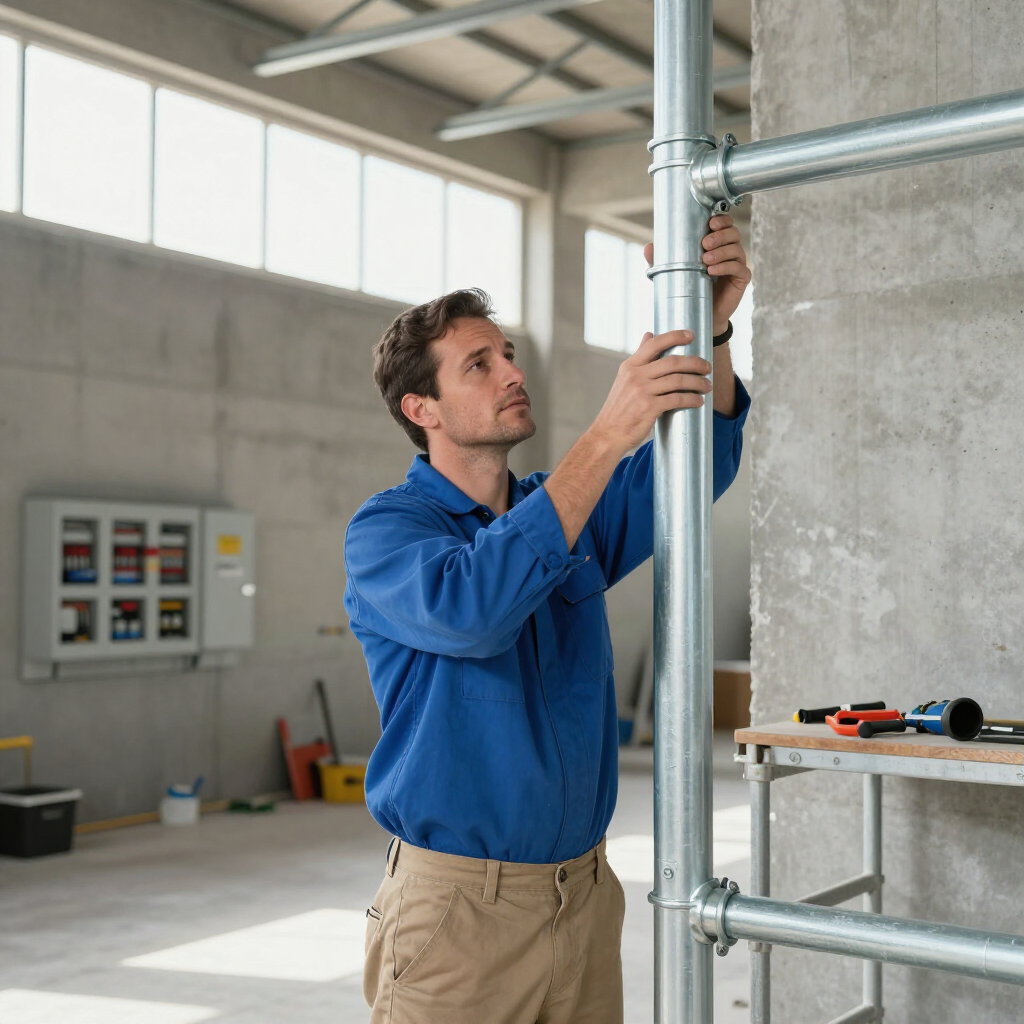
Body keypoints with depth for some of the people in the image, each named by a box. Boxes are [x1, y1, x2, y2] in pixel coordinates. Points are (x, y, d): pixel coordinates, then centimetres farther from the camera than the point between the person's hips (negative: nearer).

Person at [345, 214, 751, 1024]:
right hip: (457, 906, -5)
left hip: (586, 896, 5)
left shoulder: (572, 512, 10)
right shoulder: (385, 529, -9)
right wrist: (607, 435, -30)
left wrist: (711, 327, -20)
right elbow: (471, 608, -30)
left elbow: (695, 464, -1)